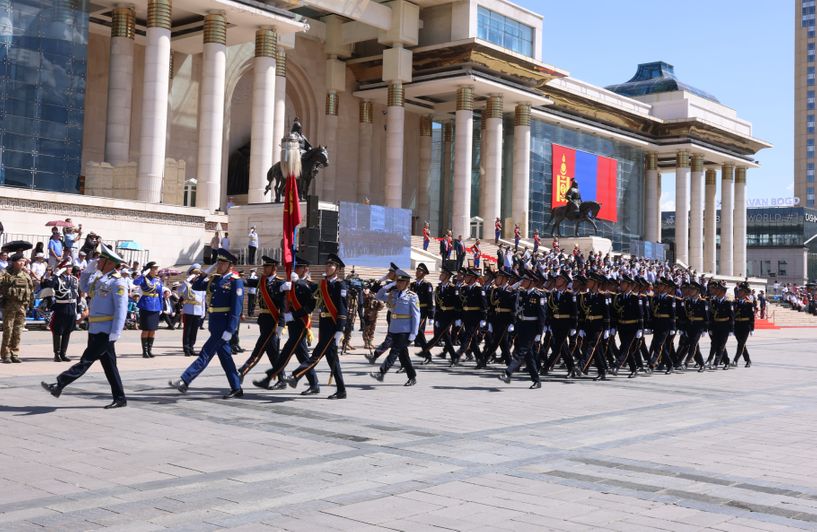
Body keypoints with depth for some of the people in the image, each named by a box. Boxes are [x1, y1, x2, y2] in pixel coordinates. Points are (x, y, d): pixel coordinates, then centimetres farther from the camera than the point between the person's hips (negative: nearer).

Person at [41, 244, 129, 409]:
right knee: (109, 365, 10)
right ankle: (120, 398, 13)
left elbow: (121, 310, -18)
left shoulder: (117, 283, -13)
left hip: (106, 332, -10)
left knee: (86, 361, -6)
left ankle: (59, 386, -4)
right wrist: (89, 269, 16)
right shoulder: (100, 279, 15)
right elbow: (84, 287, 30)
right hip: (96, 330, 10)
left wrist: (115, 333, -23)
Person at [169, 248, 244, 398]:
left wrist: (229, 331, -21)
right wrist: (205, 273, 4)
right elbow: (196, 286, 20)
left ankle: (184, 381, -3)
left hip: (224, 324, -9)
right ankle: (236, 388, 16)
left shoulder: (235, 282, -11)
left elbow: (236, 308, -16)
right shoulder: (215, 279, 13)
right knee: (224, 355, 10)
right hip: (215, 323, 9)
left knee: (206, 353, -5)